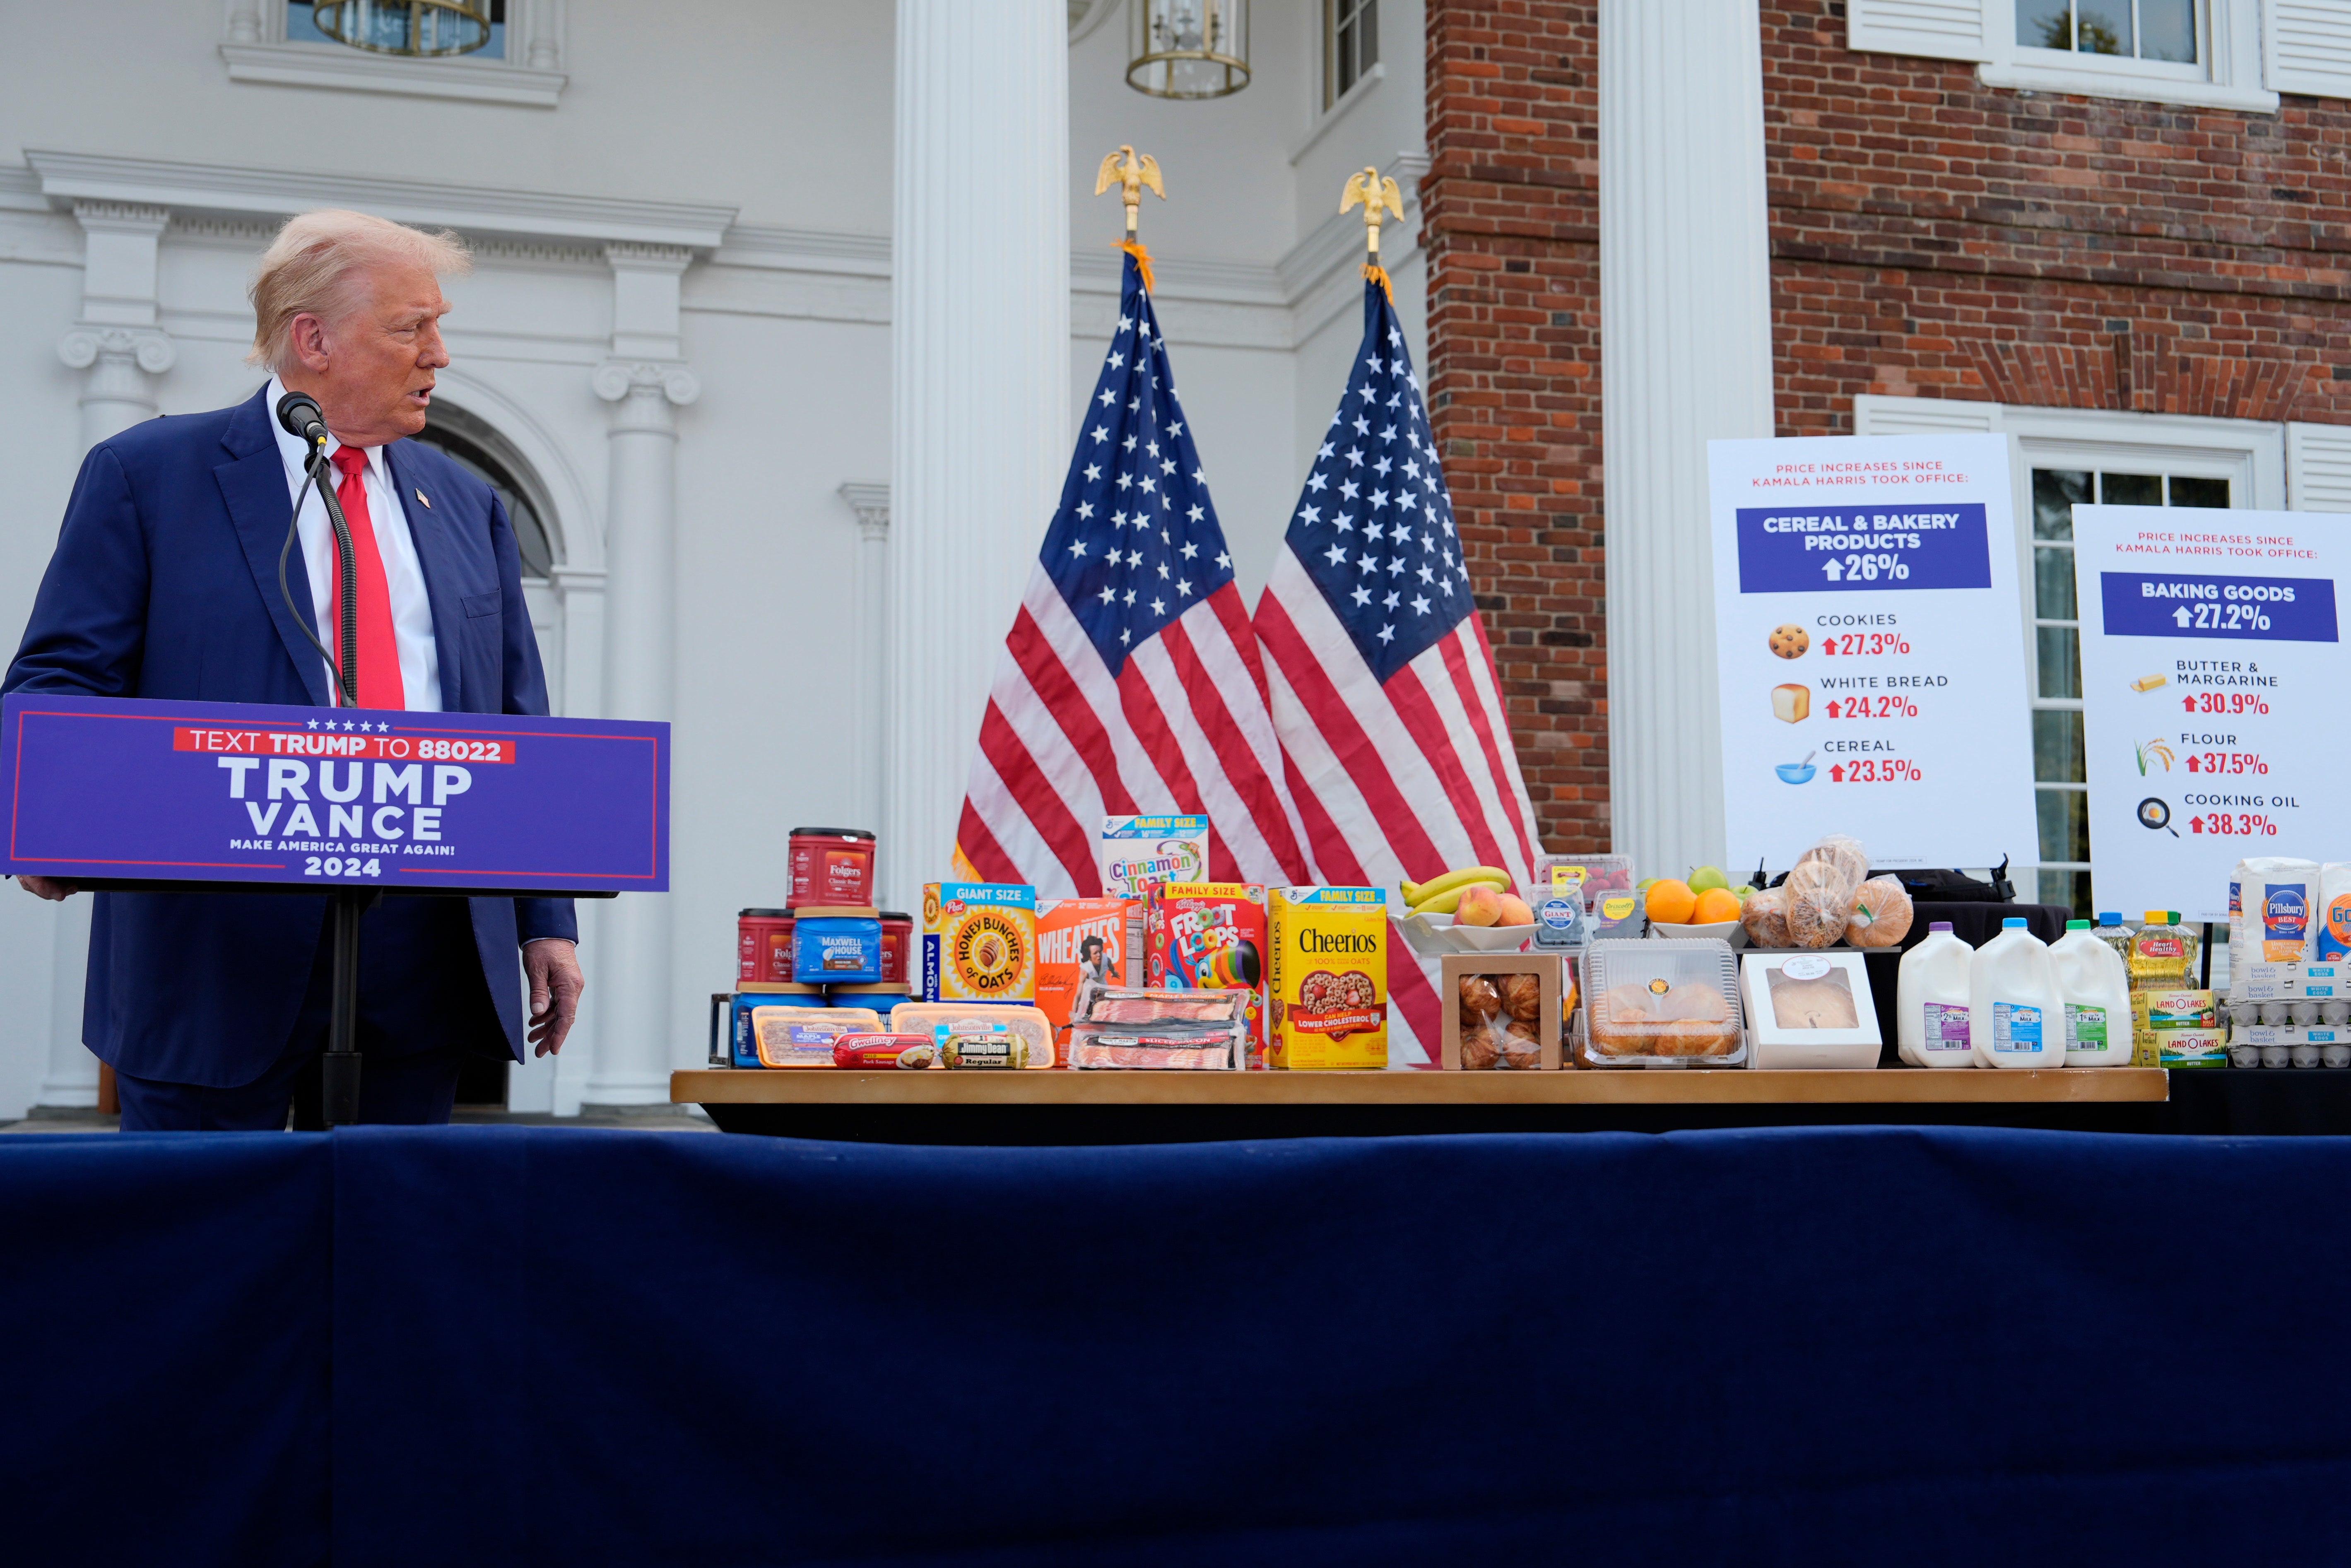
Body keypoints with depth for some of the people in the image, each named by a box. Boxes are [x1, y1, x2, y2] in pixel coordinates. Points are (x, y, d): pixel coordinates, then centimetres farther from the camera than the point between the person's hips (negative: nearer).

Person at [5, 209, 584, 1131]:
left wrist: (547, 922, 9)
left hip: (424, 962, 4)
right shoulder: (146, 475, 3)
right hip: (216, 959, -4)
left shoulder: (467, 505, 15)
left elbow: (518, 724, 15)